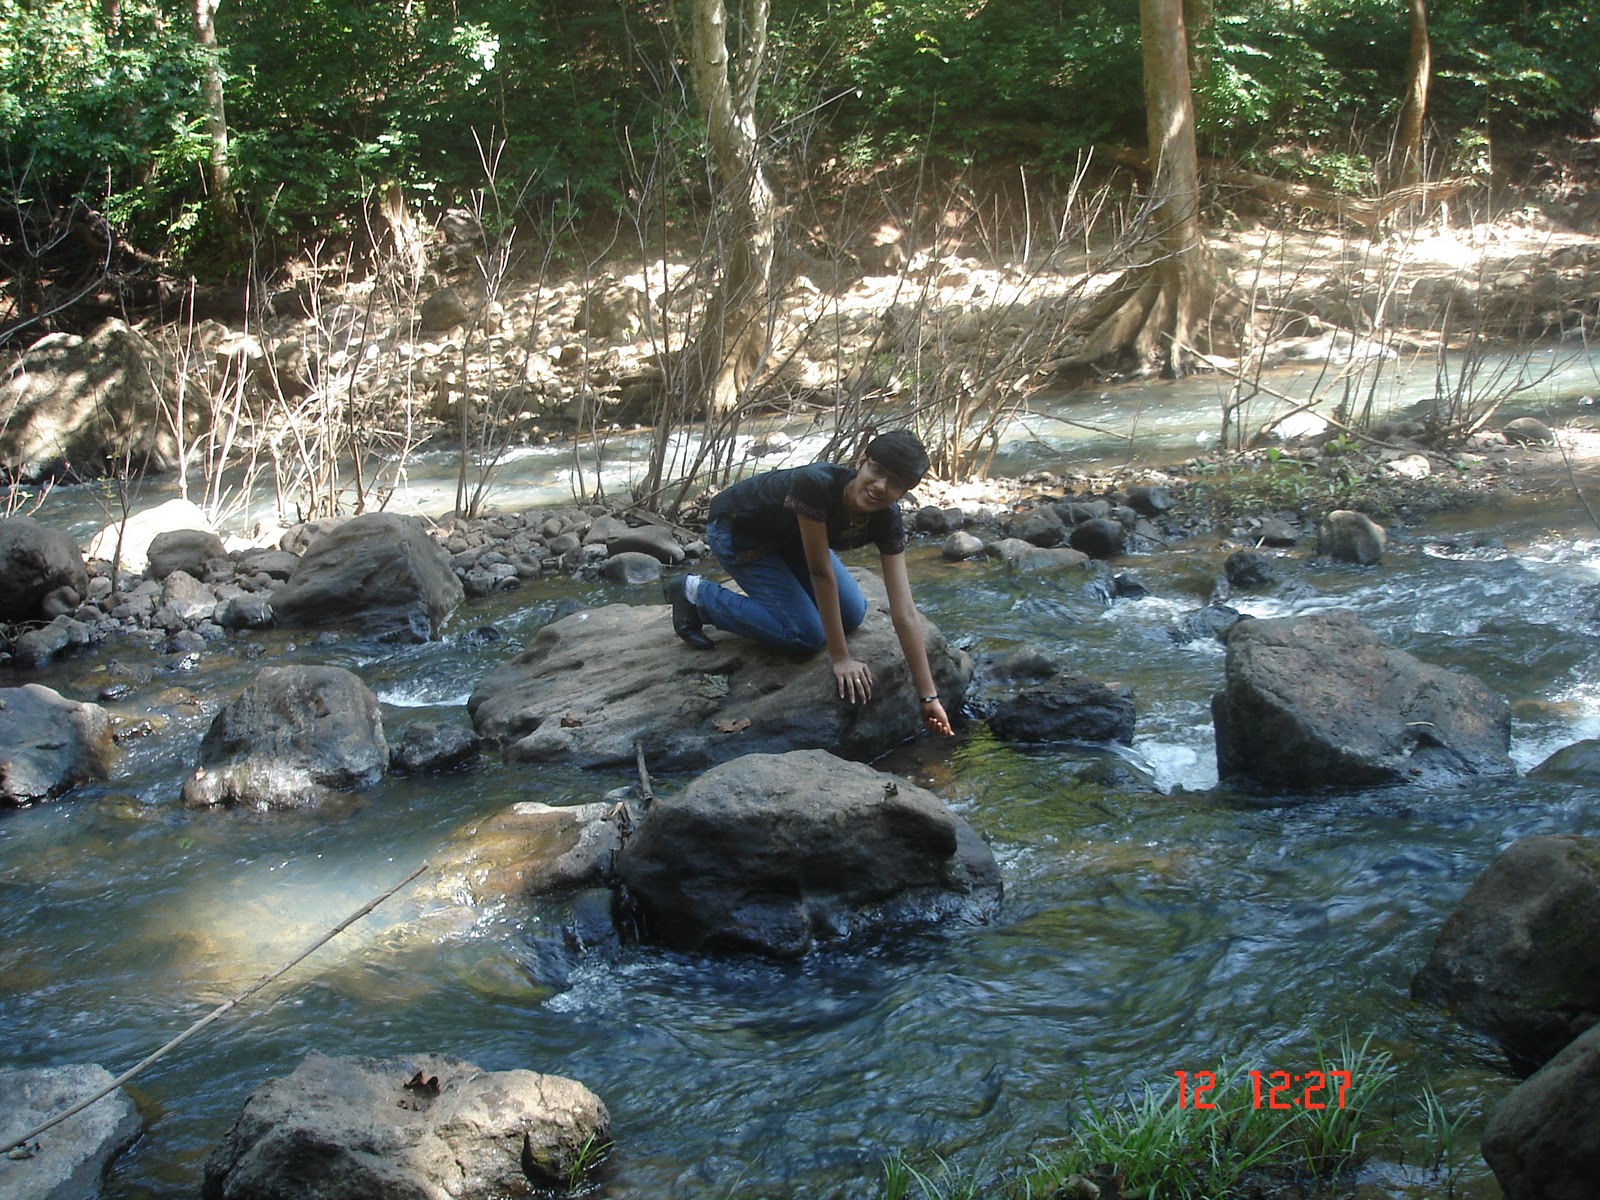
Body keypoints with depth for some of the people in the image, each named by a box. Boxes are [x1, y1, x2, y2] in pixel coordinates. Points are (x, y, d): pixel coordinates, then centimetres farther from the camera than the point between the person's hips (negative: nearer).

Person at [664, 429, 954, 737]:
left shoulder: (887, 520, -23)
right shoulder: (816, 484, -41)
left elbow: (904, 612, -23)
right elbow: (821, 573, -34)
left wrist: (928, 697, -24)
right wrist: (841, 658, -29)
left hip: (789, 535, 6)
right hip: (738, 530, -6)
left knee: (853, 614, 2)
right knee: (806, 635, -15)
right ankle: (697, 593, 1)